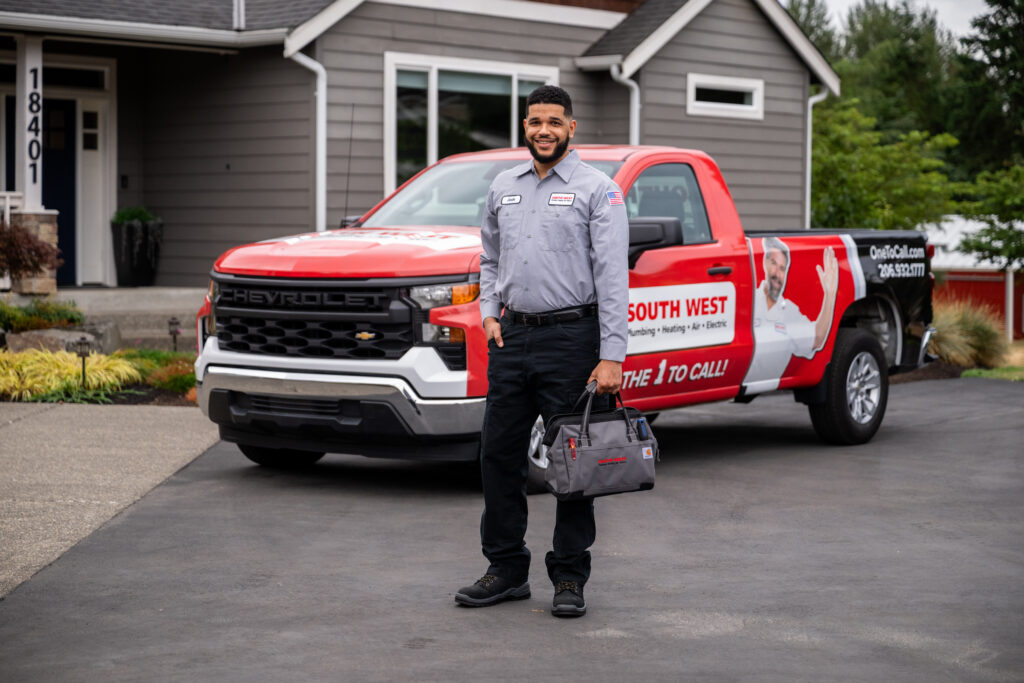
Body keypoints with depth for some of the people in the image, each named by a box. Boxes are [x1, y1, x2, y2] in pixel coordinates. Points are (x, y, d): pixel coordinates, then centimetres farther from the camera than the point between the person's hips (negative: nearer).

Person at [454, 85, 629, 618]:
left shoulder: (597, 190, -5)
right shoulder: (503, 188, 13)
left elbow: (612, 275, -11)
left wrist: (612, 356, -17)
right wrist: (489, 314, 5)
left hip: (571, 338, -5)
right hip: (512, 337, 6)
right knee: (499, 455, 8)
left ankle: (569, 579, 9)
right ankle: (506, 570, 19)